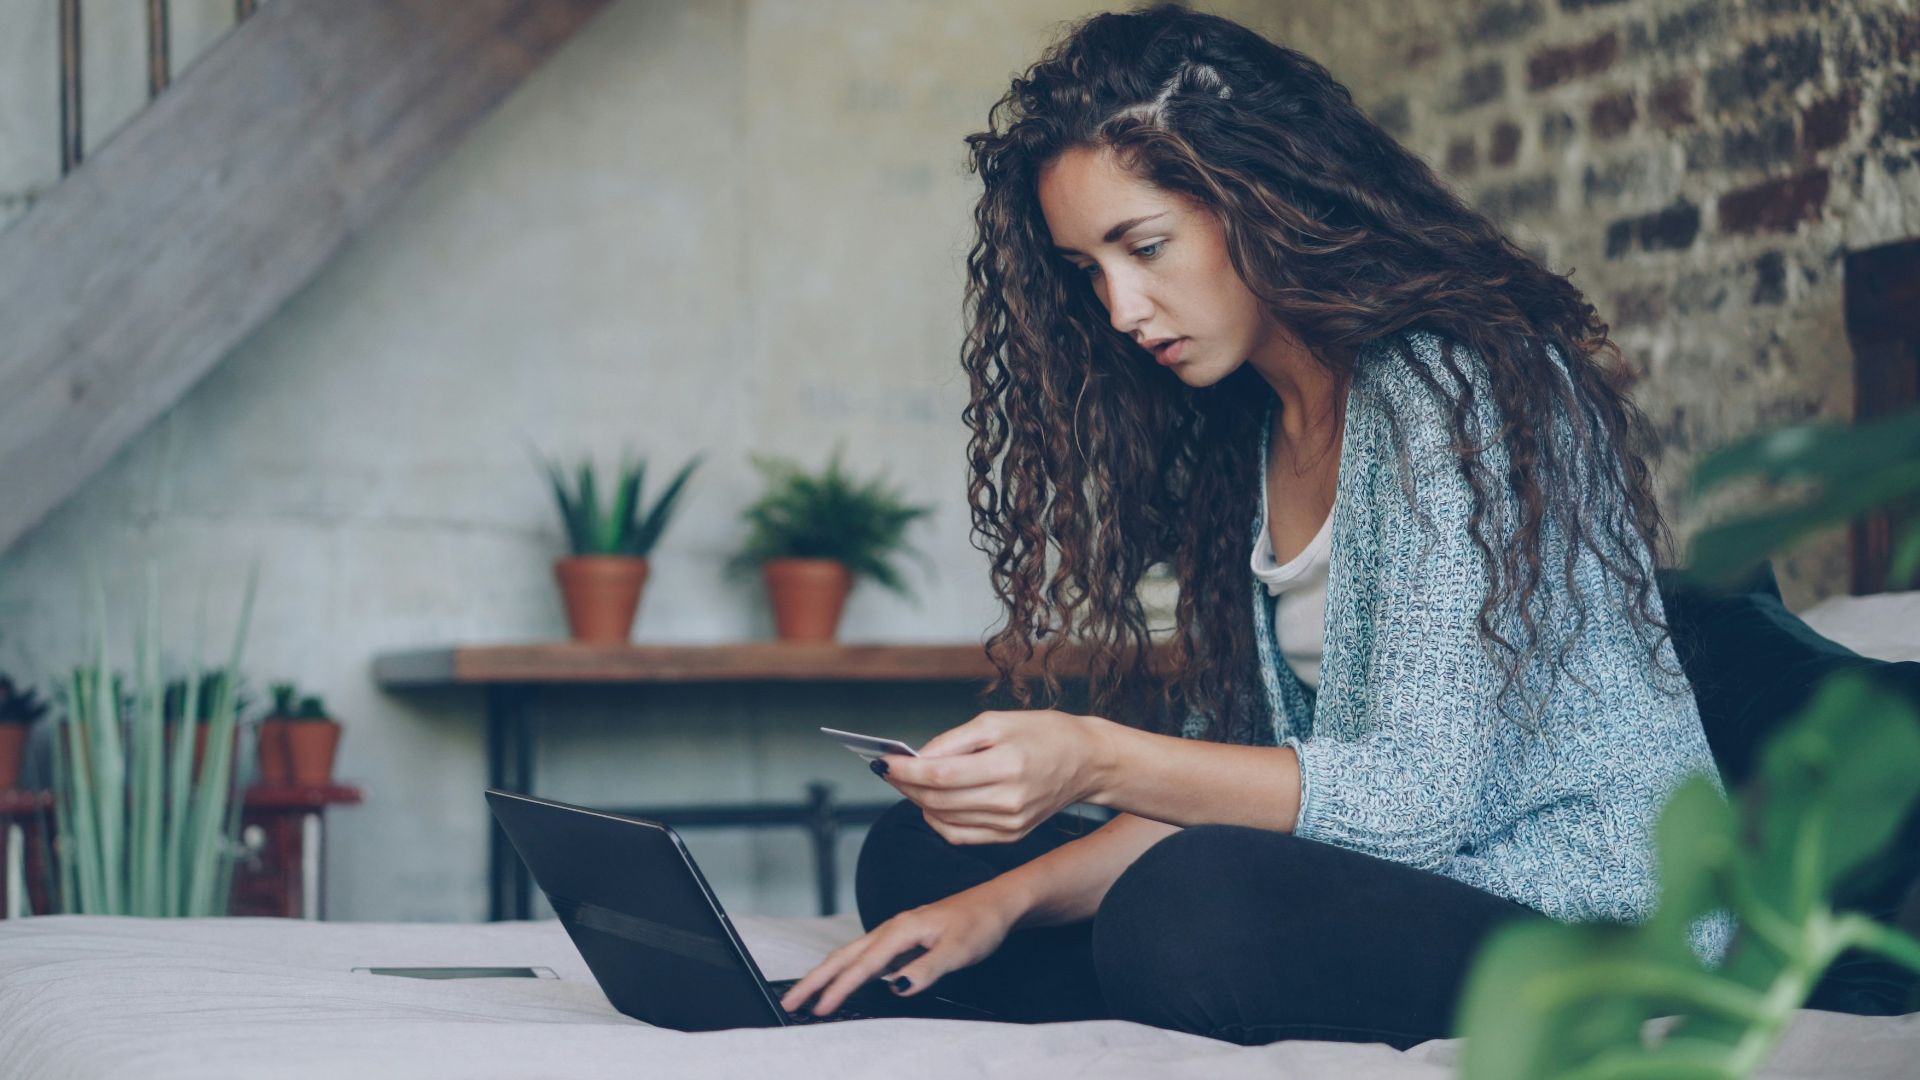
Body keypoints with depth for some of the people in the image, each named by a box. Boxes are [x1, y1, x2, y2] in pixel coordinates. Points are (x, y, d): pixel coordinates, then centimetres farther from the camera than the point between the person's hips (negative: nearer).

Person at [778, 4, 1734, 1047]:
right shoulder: (1242, 438, 13)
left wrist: (1099, 761, -28)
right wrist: (1007, 900, -4)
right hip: (1365, 895, 8)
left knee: (1194, 915, -37)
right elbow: (1223, 780, 10)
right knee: (919, 856, 4)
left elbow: (1423, 793, -21)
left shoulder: (1454, 389, -13)